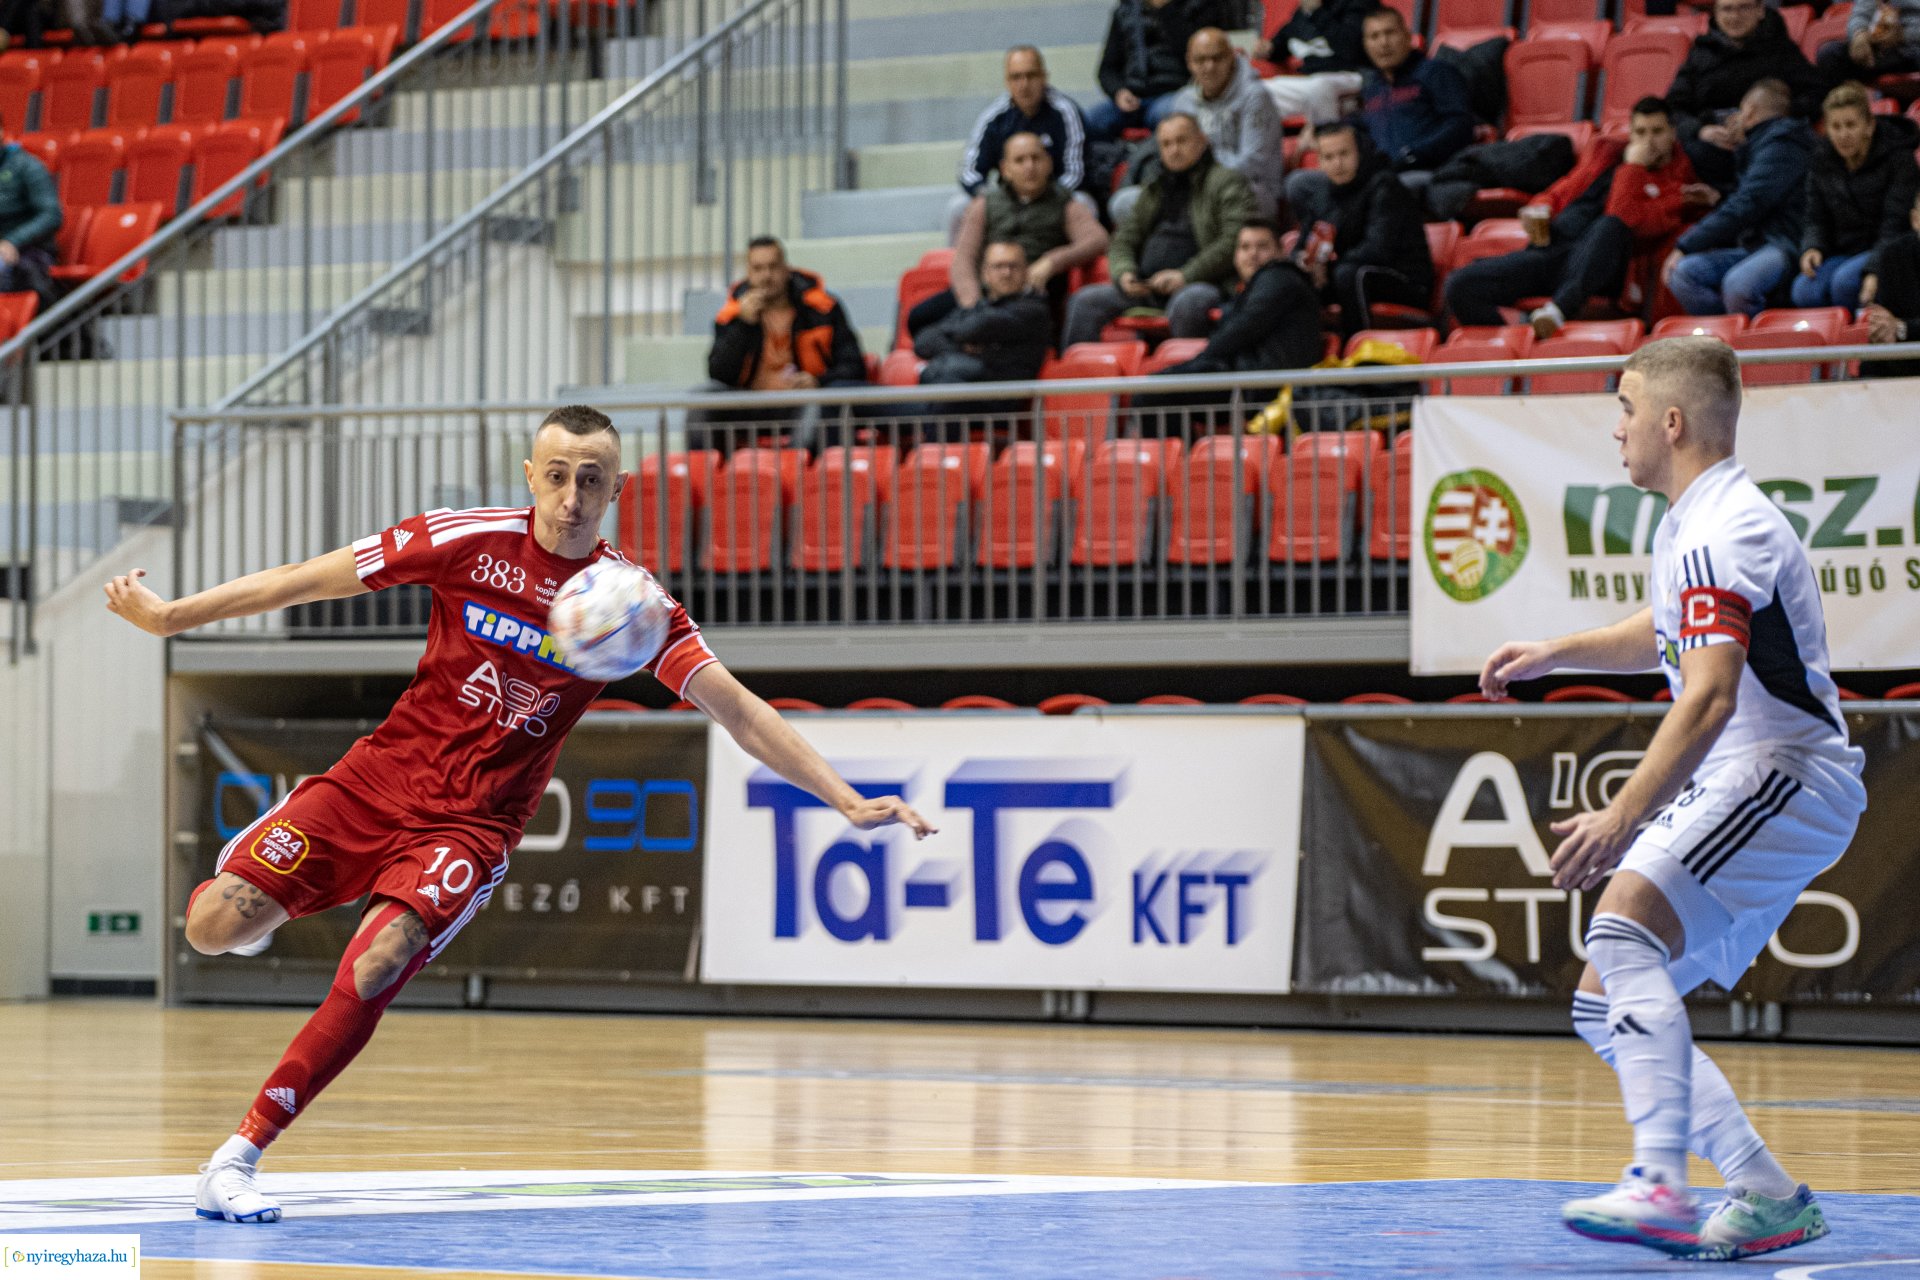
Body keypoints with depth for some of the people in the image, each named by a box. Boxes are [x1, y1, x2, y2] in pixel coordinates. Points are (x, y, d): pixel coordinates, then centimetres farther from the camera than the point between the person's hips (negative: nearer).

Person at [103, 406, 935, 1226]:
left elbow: (737, 711, -7)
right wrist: (172, 616, 2)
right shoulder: (469, 541, -7)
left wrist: (848, 801, -17)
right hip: (378, 780, 1)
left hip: (473, 824, -1)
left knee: (373, 972, -26)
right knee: (214, 928, -13)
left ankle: (238, 1160, -16)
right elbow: (314, 579, 0)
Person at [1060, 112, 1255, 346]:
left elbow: (1235, 241, -10)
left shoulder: (1226, 183, 4)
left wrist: (1185, 275, -17)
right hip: (1146, 288, 6)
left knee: (1186, 303, -41)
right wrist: (1124, 273, 0)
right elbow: (1123, 240, 24)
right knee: (1085, 301, -12)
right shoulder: (1153, 190, 25)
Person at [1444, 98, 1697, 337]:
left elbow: (1624, 220, -7)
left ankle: (1558, 309, -53)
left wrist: (1633, 166, 1)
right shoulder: (1606, 150, 25)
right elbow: (1561, 192, 28)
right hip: (1548, 251, 4)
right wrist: (1539, 211, 6)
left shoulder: (1675, 182, 10)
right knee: (1460, 286, -19)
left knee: (1611, 226, -41)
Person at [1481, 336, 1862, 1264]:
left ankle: (1661, 1187, -38)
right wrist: (1556, 654, 22)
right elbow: (1670, 634, 36)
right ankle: (1769, 1196, 6)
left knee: (1623, 934, -30)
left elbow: (1709, 699, -30)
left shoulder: (1719, 532, -18)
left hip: (1784, 776, -11)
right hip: (1735, 795, 11)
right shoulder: (1691, 523, 15)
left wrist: (1620, 821, -36)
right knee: (1606, 1010, 7)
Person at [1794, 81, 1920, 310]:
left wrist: (1874, 272, -29)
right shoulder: (1823, 160, 8)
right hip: (1843, 253, 5)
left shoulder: (1900, 156, -9)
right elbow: (1817, 218, 12)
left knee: (1845, 282, -35)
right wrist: (1811, 248, -12)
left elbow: (1895, 223, -17)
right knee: (1804, 291, -26)